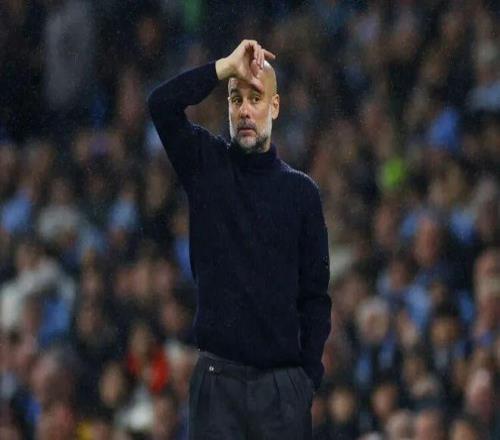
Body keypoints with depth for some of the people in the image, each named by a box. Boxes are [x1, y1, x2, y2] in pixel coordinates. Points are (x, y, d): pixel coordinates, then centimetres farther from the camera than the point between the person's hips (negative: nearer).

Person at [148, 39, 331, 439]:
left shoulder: (301, 190, 8)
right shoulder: (207, 165, 7)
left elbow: (316, 293, 8)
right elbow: (162, 104, -11)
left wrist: (310, 374, -1)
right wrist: (228, 66, -10)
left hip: (282, 383, 1)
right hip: (218, 376, -1)